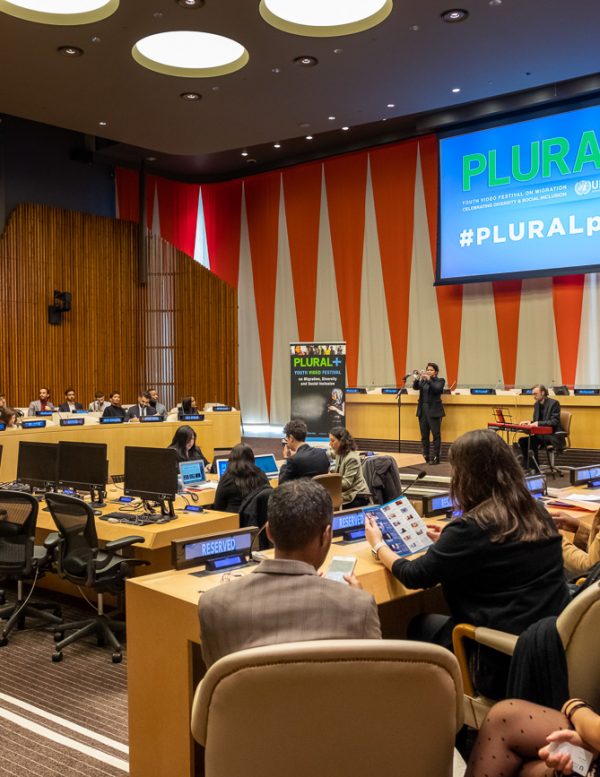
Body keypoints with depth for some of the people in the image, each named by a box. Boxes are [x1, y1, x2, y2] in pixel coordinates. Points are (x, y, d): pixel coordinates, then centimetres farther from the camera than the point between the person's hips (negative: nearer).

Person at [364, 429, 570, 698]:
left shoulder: (471, 527, -19)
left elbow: (414, 576, -7)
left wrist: (378, 546, 11)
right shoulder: (537, 513, 2)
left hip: (508, 663, -7)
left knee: (419, 625, 19)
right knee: (444, 619, 26)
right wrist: (449, 541, 30)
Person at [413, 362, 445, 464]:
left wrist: (429, 379, -21)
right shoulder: (422, 380, 13)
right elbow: (415, 387, 0)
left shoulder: (440, 380, 2)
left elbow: (437, 389, -15)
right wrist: (418, 378, -15)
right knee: (424, 435, 6)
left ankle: (435, 457, -3)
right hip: (422, 410, 4)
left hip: (434, 411, -4)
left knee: (436, 435, -5)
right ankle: (425, 457, 12)